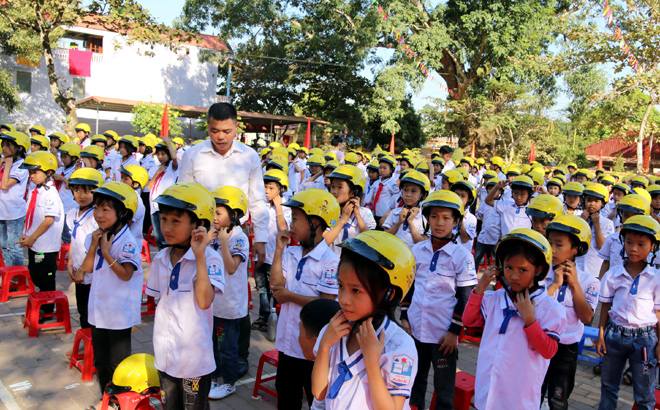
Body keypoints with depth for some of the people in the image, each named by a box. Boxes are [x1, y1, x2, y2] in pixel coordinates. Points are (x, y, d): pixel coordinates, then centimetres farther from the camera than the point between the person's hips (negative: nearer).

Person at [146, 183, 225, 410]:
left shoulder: (209, 259, -17)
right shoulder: (161, 259, 2)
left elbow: (204, 301, -30)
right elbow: (160, 302, 12)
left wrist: (200, 256, -32)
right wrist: (159, 340, 13)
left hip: (194, 356, -5)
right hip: (165, 353, 6)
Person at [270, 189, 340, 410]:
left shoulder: (330, 261, -19)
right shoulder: (290, 254, 1)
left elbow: (326, 304, -22)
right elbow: (276, 286, -7)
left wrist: (290, 296, -16)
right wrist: (278, 250, -9)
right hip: (287, 342, 7)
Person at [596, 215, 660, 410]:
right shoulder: (612, 275, -3)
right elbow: (605, 306, 4)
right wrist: (601, 335, 3)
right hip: (615, 334, 2)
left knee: (644, 393, 8)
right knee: (608, 385, 16)